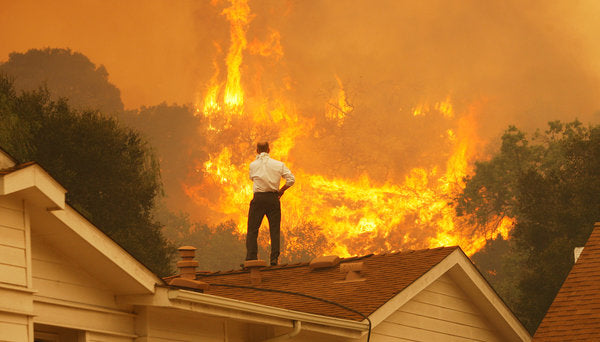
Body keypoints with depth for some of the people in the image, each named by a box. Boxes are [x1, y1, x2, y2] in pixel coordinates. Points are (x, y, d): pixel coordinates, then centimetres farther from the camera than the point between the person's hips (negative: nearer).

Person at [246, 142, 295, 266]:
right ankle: (274, 258, 0)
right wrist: (281, 190, 10)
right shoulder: (279, 164, 2)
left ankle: (251, 259, -5)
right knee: (274, 230, 6)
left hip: (258, 198, -1)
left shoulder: (253, 165, 1)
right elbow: (291, 179, -2)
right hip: (273, 198, 1)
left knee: (252, 230, 4)